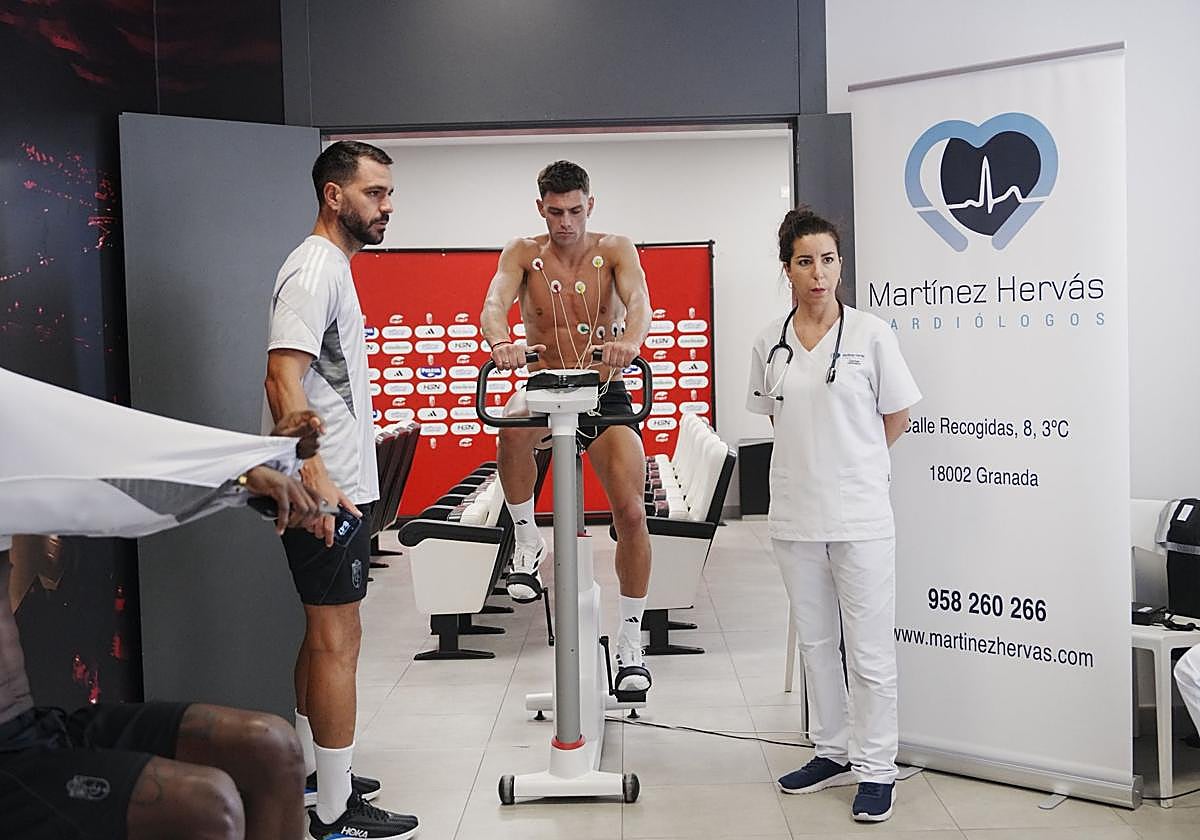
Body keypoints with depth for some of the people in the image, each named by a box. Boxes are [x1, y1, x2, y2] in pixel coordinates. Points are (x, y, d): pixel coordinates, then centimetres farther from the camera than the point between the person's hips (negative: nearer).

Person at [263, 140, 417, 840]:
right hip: (328, 492, -11)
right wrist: (314, 475, -32)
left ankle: (311, 775, 30)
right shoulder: (315, 269, -14)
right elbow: (283, 378, -25)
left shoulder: (334, 267, 19)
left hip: (340, 486, 11)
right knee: (338, 641, -4)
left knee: (330, 636, 17)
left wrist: (367, 430, 32)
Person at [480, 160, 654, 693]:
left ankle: (630, 643, 6)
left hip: (605, 394, 0)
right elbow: (494, 304, -18)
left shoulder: (615, 249, -2)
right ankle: (527, 540, -13)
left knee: (632, 514, -10)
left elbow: (639, 301, -20)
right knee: (513, 427, -37)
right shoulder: (523, 253, 0)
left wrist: (629, 340, -44)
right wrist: (500, 342, -42)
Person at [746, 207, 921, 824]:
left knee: (869, 648, 2)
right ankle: (833, 753, 30)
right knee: (814, 641, 15)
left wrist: (851, 464, 9)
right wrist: (814, 463, 10)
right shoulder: (770, 344, 4)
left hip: (859, 513, -4)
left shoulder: (870, 334, -6)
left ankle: (876, 766, 16)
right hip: (794, 515, 4)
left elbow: (896, 415, 3)